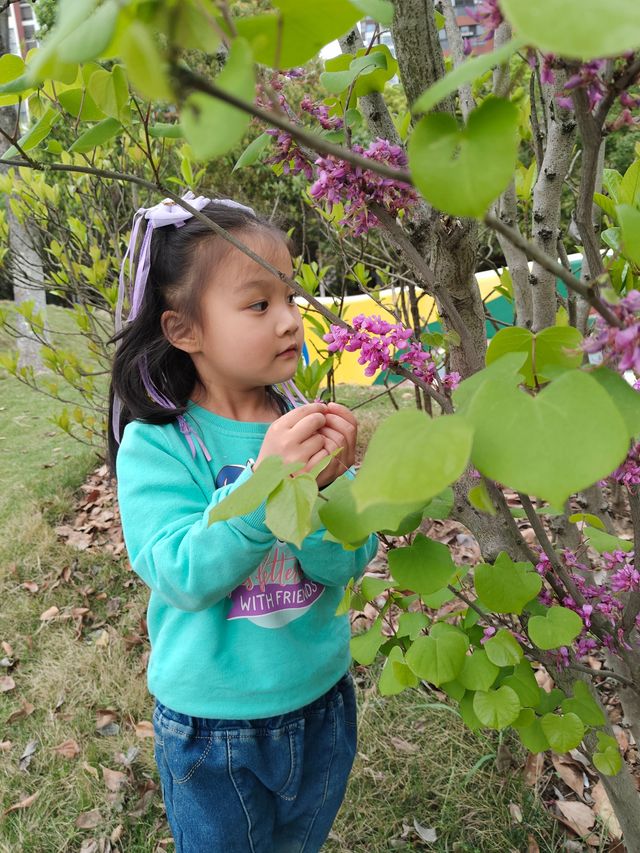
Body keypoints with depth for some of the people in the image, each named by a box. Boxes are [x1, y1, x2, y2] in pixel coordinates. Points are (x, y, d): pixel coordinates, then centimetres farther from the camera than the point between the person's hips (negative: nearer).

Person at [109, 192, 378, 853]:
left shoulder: (306, 424, -11)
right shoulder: (154, 444, -18)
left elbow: (347, 563, -14)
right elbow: (182, 576, -26)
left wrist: (325, 486, -33)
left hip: (320, 703, 3)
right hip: (213, 731, -3)